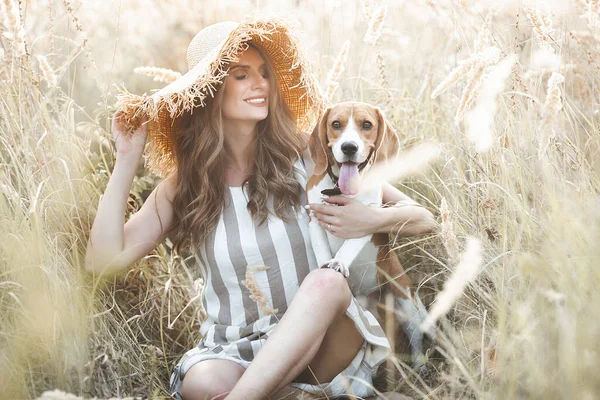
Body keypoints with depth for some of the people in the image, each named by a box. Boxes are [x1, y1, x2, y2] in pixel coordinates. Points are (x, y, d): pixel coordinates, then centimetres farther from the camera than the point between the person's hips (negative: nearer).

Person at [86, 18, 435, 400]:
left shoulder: (307, 158, 0)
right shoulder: (187, 182, 5)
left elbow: (422, 218, 3)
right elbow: (105, 259, -5)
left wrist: (373, 221, -19)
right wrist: (127, 158, -6)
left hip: (320, 346, 0)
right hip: (232, 350, 0)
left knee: (327, 282, -34)